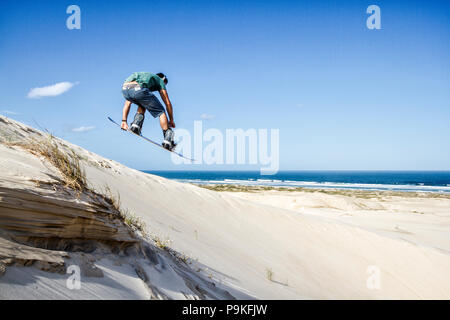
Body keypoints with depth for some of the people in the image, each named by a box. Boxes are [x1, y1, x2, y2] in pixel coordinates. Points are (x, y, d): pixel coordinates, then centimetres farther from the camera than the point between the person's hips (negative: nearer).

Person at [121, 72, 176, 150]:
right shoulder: (160, 80, 32)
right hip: (138, 89, -5)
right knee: (160, 111, 13)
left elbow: (127, 103, 38)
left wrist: (124, 121, 36)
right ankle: (167, 139, 6)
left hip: (124, 89, 5)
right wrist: (171, 120, 36)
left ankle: (135, 125, 14)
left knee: (142, 105, 35)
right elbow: (167, 103, 27)